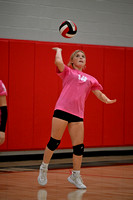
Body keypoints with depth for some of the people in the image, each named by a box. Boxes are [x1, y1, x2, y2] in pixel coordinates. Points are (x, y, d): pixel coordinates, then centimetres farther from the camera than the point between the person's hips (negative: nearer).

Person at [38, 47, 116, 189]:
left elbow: (99, 94, 13)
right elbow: (58, 62, -8)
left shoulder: (90, 79, 21)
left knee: (79, 147, 0)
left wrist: (106, 100, -8)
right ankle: (43, 169, 16)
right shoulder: (68, 72, 11)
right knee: (54, 142, -3)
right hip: (62, 110, -3)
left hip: (77, 114, 4)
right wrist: (59, 50, 10)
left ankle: (75, 176, 16)